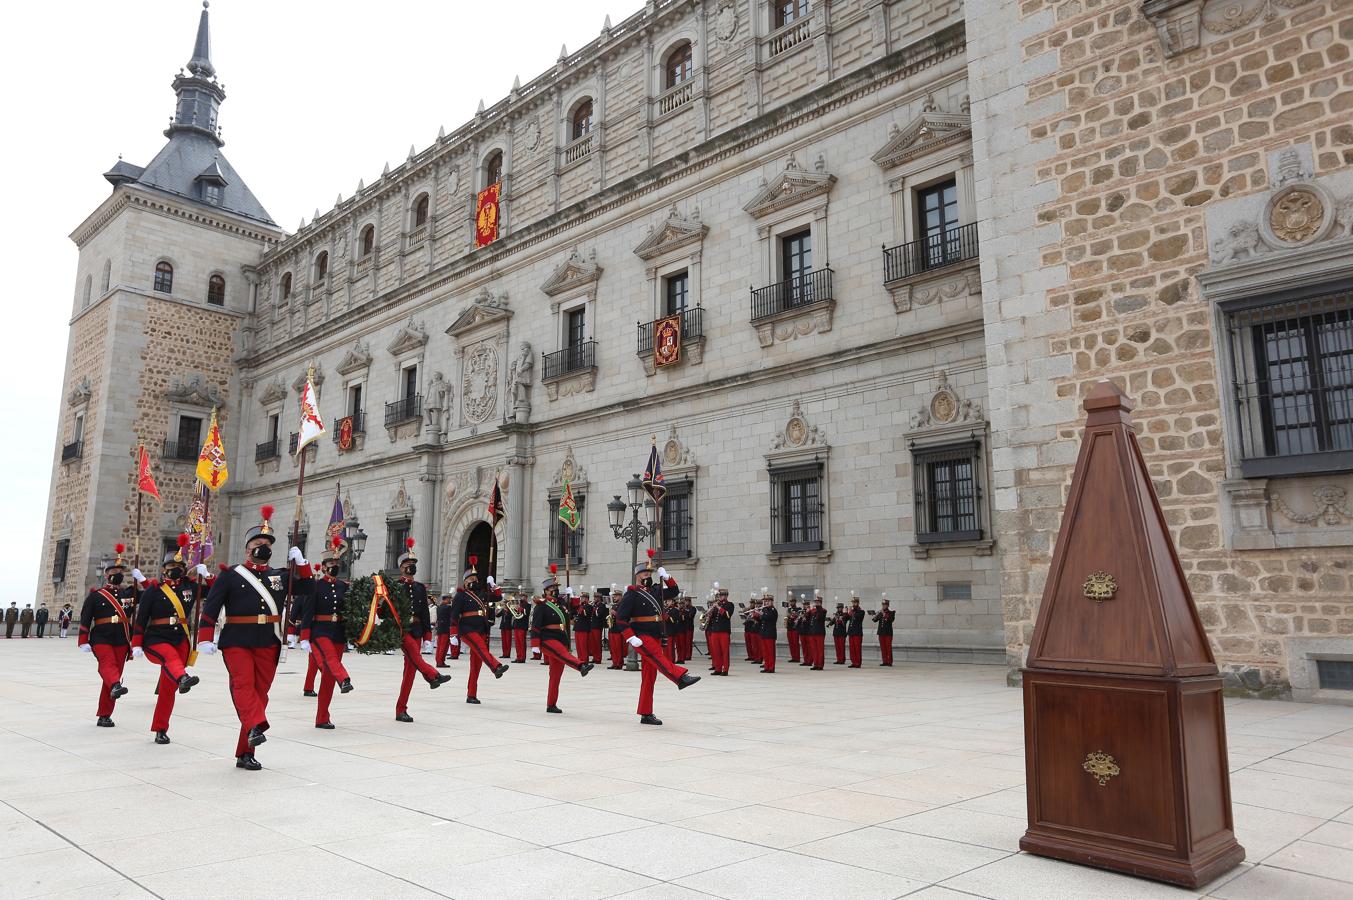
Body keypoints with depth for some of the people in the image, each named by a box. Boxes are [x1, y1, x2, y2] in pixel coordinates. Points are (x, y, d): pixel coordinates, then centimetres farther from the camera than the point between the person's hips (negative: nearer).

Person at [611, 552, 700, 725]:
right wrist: (631, 638, -21)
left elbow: (674, 592, 23)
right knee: (658, 657, -32)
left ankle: (646, 714, 10)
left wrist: (666, 577, 7)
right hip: (641, 637, -7)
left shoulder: (654, 591, 14)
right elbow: (620, 619, -10)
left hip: (655, 638, 7)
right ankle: (681, 677, -57)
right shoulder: (631, 595, -6)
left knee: (649, 677, 7)